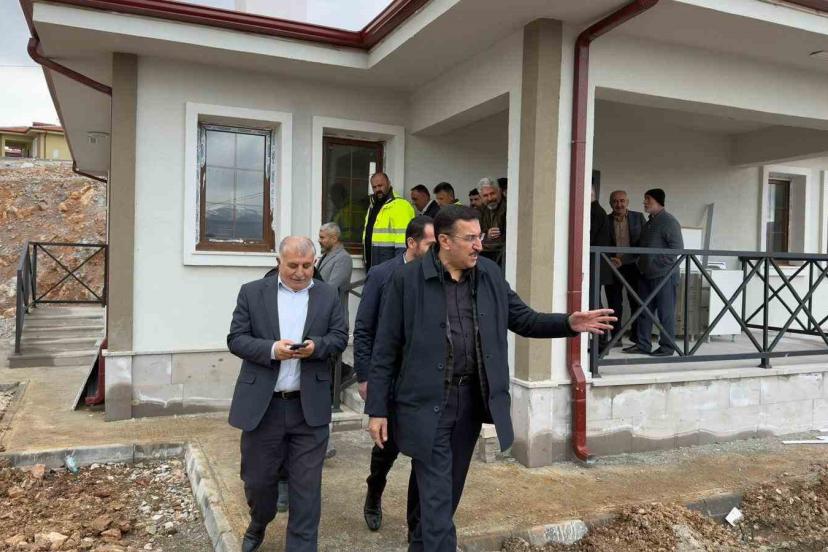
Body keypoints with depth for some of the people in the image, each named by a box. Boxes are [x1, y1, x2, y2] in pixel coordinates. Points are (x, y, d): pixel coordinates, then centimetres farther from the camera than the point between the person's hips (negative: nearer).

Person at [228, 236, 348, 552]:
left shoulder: (328, 296, 5)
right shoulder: (252, 292, 2)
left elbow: (340, 337, 4)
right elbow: (236, 339, -2)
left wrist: (317, 346, -18)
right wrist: (271, 349, -19)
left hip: (310, 406, 0)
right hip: (262, 405, 0)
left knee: (307, 484, 4)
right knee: (257, 478, 15)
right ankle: (257, 526, 45)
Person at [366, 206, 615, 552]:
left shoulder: (491, 275, 3)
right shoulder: (407, 280, -10)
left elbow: (524, 319, 9)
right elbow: (385, 350, -7)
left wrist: (569, 324, -8)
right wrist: (377, 409, -8)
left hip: (472, 398, 5)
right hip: (427, 403, -5)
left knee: (450, 491, 20)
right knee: (437, 497, 0)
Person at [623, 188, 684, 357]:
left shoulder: (669, 221, -10)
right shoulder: (648, 223, 16)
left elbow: (677, 248, -15)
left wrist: (660, 265, -16)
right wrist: (640, 263, 12)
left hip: (664, 275, -8)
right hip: (646, 274, 9)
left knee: (665, 313, -1)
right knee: (644, 311, 10)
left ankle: (667, 347, 7)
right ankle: (643, 344, 17)